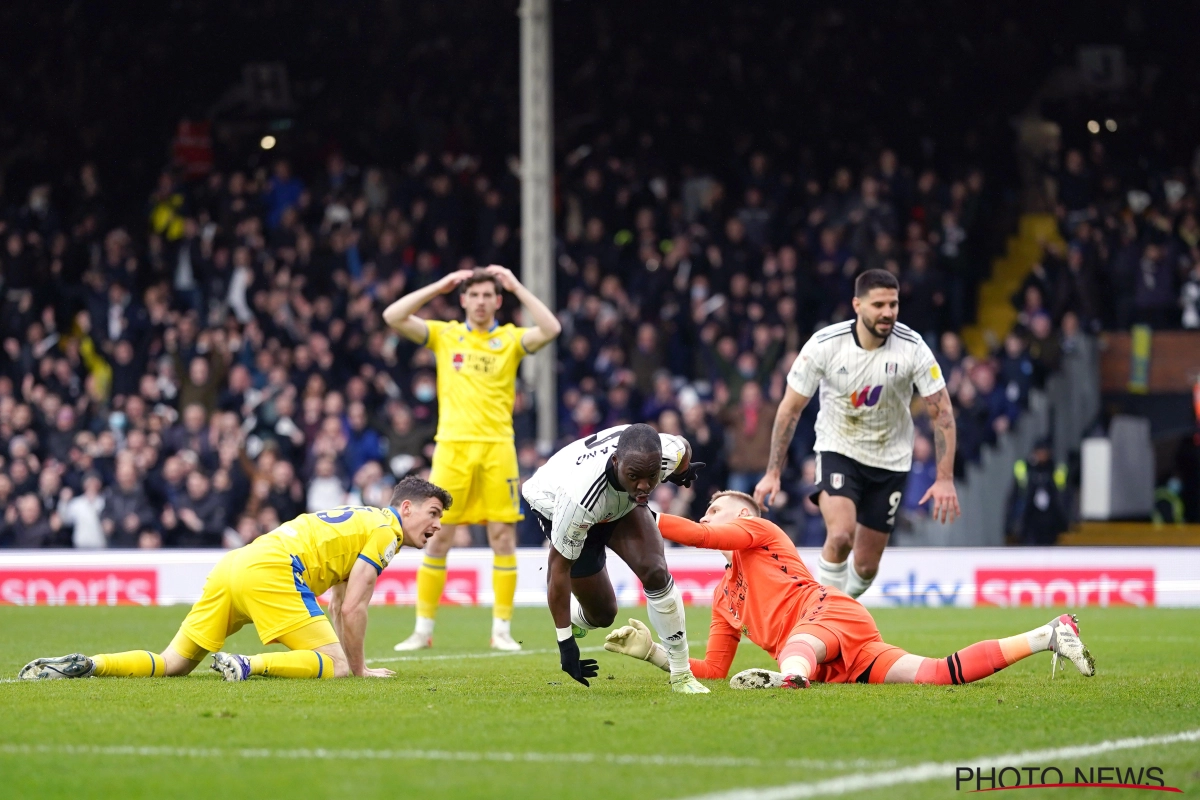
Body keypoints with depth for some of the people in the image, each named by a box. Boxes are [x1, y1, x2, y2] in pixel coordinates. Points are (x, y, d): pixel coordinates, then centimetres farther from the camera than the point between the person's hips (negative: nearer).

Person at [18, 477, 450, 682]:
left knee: (171, 664, 8)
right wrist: (359, 668, 6)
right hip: (270, 572, -9)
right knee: (333, 665, -13)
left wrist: (349, 657, 33)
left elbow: (337, 605, 37)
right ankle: (249, 665, -30)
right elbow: (351, 608, -4)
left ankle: (85, 664, -10)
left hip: (232, 566, 9)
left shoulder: (361, 521, 31)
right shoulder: (385, 531, 3)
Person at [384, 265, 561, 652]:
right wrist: (439, 286, -1)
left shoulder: (511, 339, 7)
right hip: (452, 446, 0)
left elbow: (551, 329, -11)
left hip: (497, 447, 0)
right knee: (437, 537, -1)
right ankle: (423, 629, 6)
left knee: (503, 536, -1)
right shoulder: (445, 335, 9)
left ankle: (502, 630, 6)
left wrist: (517, 287, -7)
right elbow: (393, 316, -1)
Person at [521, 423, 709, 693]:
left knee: (655, 573, -17)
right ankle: (574, 619, 37)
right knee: (602, 614, 1)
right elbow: (559, 567, -33)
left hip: (622, 503, 3)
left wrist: (682, 472, 17)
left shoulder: (669, 453, -36)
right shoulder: (579, 496, -46)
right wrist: (565, 643, -27)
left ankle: (682, 675, -6)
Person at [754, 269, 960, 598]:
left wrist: (945, 479, -18)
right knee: (841, 534, -29)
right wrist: (773, 473, -10)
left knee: (867, 565, 4)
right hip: (837, 449, -2)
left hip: (890, 460, 2)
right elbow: (790, 408, -8)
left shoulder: (912, 347, -17)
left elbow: (942, 411, -11)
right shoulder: (825, 344, -18)